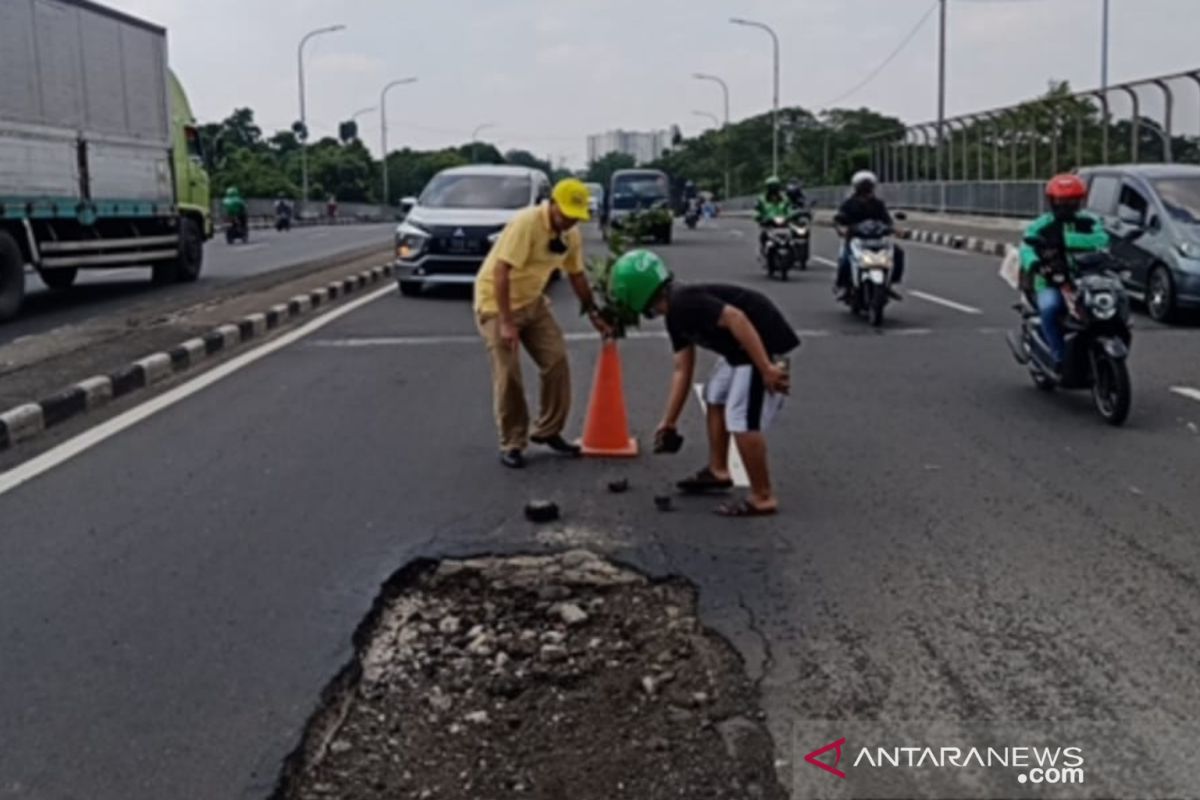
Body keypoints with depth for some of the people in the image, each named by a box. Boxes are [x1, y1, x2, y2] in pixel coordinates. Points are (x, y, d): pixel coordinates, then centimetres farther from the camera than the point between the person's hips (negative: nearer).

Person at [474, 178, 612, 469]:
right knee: (508, 375, -9)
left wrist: (594, 314, 15)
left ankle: (548, 431, 14)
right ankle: (511, 444, 3)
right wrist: (506, 323, -32)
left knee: (556, 360, 0)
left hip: (532, 301, 7)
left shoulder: (571, 235, -1)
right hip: (497, 301, -7)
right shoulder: (526, 223, -26)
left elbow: (577, 275, 14)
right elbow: (501, 272, -30)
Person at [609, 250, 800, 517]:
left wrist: (766, 368, -30)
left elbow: (736, 318, -30)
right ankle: (718, 471, 37)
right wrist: (669, 421, 22)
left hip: (765, 345, -11)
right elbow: (682, 370, 18)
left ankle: (763, 498, -1)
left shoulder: (684, 302, -20)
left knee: (742, 420, -11)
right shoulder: (676, 315, 12)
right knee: (715, 398, 25)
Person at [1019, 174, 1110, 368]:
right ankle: (1060, 357, -25)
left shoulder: (1089, 222, 10)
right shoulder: (1040, 225, 5)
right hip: (1051, 283, -2)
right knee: (1049, 308, -33)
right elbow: (1027, 248, -13)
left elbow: (1101, 239, -10)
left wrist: (1067, 239, -22)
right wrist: (1033, 262, -38)